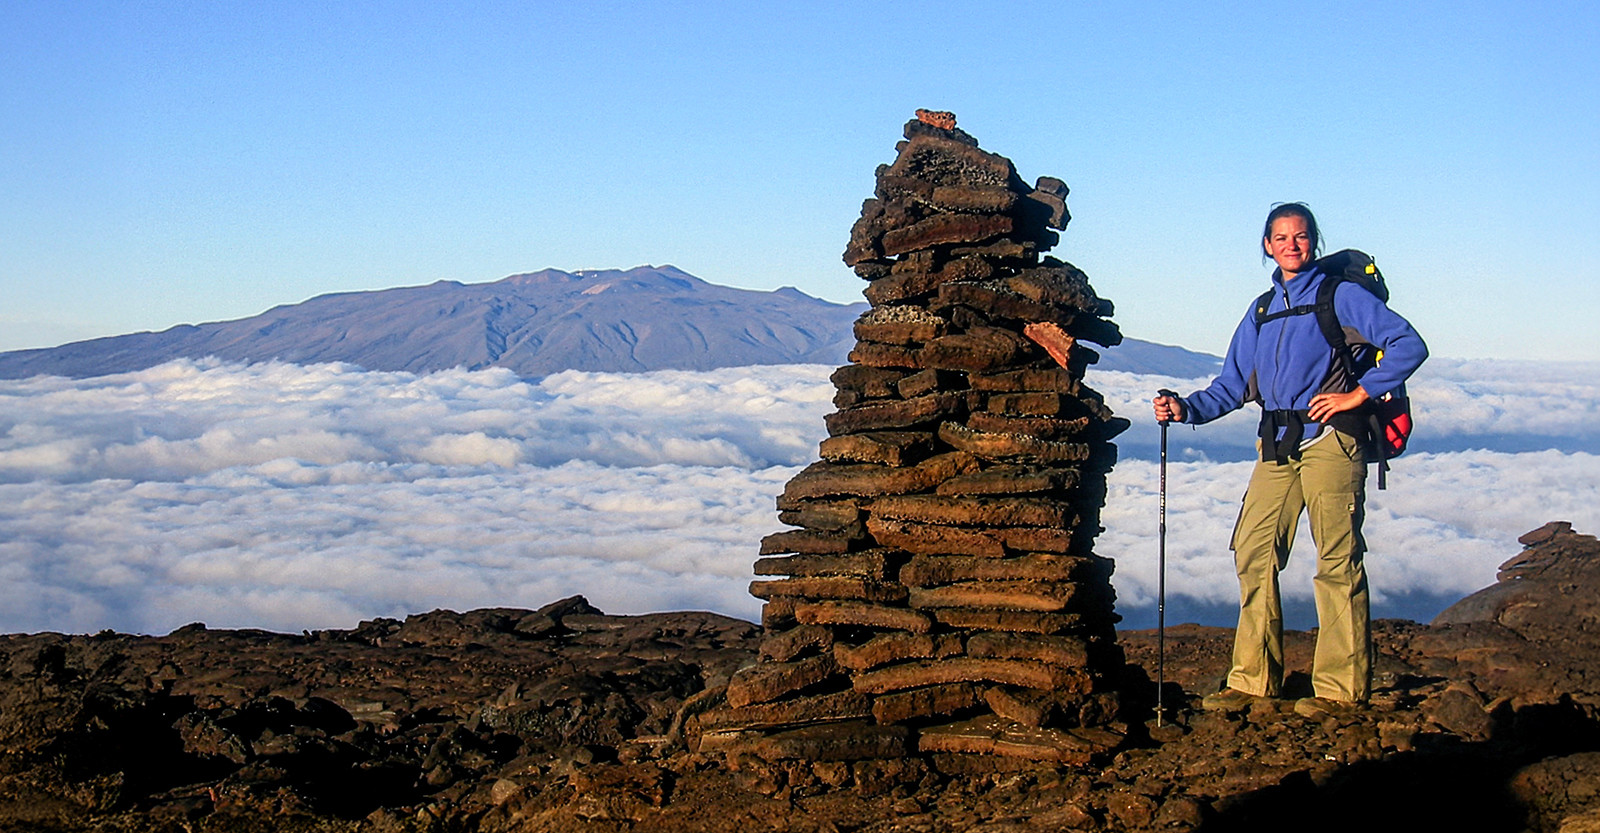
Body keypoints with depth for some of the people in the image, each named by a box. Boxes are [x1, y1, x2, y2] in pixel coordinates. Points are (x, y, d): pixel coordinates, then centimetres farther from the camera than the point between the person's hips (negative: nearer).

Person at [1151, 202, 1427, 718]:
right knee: (1253, 551, 1)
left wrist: (1358, 393, -11)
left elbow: (1409, 346, -5)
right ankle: (1254, 677, 8)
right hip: (1277, 444, 6)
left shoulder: (1340, 294, 3)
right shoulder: (1261, 311, 20)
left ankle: (1340, 686, -1)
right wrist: (1186, 409, 1)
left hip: (1329, 439, -6)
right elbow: (1233, 386, 18)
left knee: (1337, 560, -5)